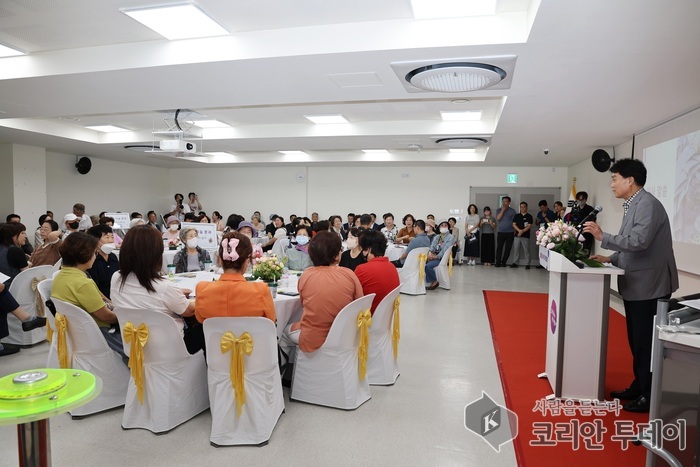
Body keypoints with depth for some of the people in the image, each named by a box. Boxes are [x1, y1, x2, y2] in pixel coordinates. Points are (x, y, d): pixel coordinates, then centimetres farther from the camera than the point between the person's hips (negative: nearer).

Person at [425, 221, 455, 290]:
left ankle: (434, 282, -9)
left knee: (428, 266, -31)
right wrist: (430, 253, -15)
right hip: (433, 256, 6)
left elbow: (445, 249, -12)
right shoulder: (436, 237, 21)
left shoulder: (450, 237, -1)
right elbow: (432, 246, 8)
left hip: (442, 258, -6)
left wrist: (437, 256, -21)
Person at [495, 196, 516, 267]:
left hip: (510, 233, 0)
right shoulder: (498, 210, 8)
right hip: (501, 232, 1)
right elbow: (498, 218, -10)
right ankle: (498, 262, -2)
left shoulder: (512, 211, 3)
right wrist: (503, 209, -10)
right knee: (499, 247, -4)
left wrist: (515, 232, -3)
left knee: (508, 248, 2)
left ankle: (504, 262, 10)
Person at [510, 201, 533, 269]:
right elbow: (514, 224, 3)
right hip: (517, 235, 3)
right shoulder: (516, 216, 11)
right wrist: (519, 230, -12)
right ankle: (515, 263, 12)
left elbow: (529, 226, -5)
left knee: (527, 250, -1)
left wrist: (522, 231, -16)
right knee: (516, 250, 6)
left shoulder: (529, 216, 3)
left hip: (526, 236, -3)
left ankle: (527, 264, 4)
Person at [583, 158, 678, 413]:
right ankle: (639, 387, 29)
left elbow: (639, 241, -27)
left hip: (649, 286, -10)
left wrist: (602, 236, -21)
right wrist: (611, 258, 8)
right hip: (636, 285, 10)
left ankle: (650, 397, 12)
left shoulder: (647, 204, -17)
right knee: (637, 341, 17)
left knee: (647, 343, 0)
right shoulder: (633, 205, 14)